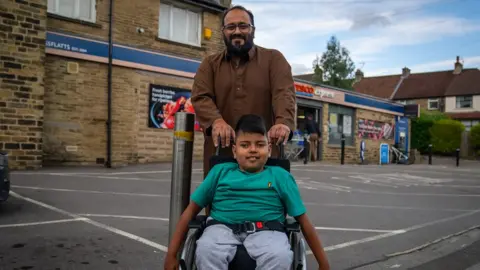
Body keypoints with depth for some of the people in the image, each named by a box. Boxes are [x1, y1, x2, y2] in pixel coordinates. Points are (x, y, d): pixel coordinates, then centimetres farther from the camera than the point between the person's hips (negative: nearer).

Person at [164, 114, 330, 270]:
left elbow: (303, 221, 16)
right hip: (223, 227, 1)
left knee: (280, 256, -34)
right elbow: (192, 210, 16)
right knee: (207, 251, -33)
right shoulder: (220, 171, 15)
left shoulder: (280, 176, 13)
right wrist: (172, 253, 10)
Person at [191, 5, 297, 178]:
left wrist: (283, 122, -31)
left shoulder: (274, 59, 7)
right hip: (220, 152, 2)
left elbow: (285, 92, -9)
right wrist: (216, 121, -26)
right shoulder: (210, 64, 12)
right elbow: (200, 97, -4)